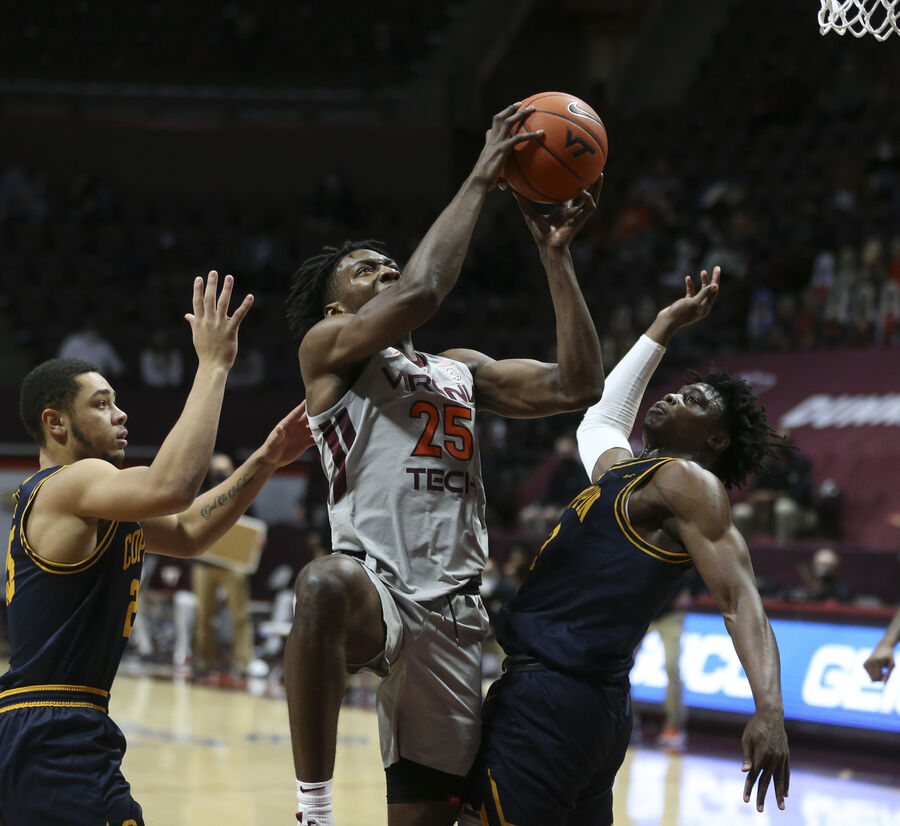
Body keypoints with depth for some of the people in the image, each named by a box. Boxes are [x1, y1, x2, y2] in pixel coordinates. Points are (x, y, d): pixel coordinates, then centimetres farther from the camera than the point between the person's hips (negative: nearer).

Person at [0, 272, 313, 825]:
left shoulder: (84, 500, 20)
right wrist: (213, 365, -23)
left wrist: (266, 461, 12)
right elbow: (172, 486, -30)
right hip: (55, 741, -11)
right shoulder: (71, 484, -11)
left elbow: (186, 533, 23)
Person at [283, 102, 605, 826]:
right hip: (376, 585, -6)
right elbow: (421, 291, -13)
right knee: (323, 586, -43)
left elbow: (576, 386, 13)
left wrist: (554, 252, 12)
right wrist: (480, 181, -5)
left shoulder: (460, 371, 25)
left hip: (451, 615, 6)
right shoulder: (327, 348, 6)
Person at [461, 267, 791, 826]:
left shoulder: (687, 482, -4)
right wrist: (666, 326, 44)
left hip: (553, 696, -10)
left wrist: (770, 709, -30)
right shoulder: (623, 470, 22)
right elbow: (602, 416, 45)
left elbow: (740, 598, -16)